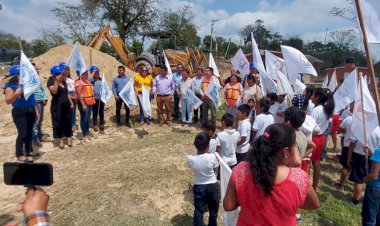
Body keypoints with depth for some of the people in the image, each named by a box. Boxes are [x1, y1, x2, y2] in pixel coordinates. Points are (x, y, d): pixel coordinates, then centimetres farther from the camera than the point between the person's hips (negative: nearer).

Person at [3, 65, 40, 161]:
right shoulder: (10, 86, -6)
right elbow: (8, 101, -13)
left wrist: (36, 111, 17)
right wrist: (17, 93, -26)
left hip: (30, 111, 6)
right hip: (19, 113, -6)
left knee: (29, 132, 13)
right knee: (22, 133, -8)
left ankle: (29, 150, 25)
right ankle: (19, 154, 3)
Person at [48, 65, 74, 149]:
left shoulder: (64, 82, 15)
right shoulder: (51, 81, -6)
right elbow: (54, 91, -23)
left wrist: (71, 103, 17)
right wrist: (56, 81, -24)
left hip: (66, 105, 6)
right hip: (57, 106, -6)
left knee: (68, 122, 8)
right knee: (59, 123, 0)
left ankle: (69, 138, 16)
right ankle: (60, 140, 8)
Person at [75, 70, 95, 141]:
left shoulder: (88, 81, 15)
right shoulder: (78, 82, -9)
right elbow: (79, 94, -15)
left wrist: (93, 101, 14)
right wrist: (83, 104, -21)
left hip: (90, 102, 8)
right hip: (83, 102, -8)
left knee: (88, 119, 13)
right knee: (84, 119, -2)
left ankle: (87, 134, 23)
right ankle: (84, 135, 5)